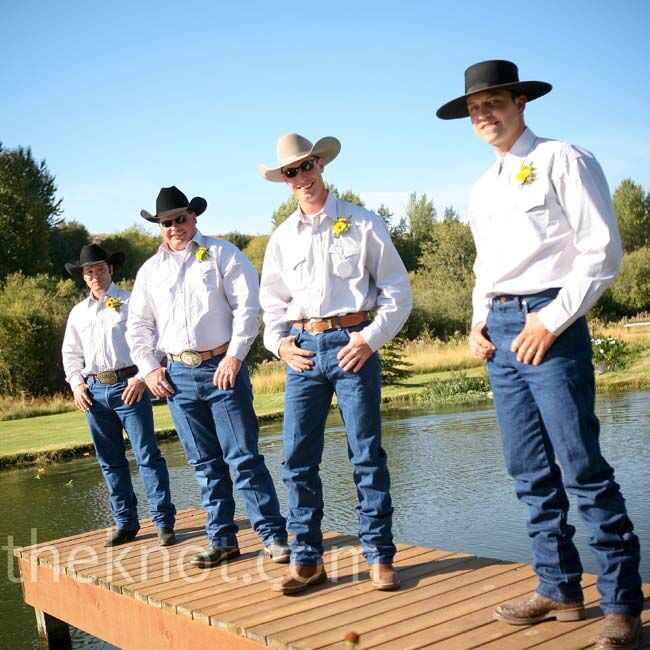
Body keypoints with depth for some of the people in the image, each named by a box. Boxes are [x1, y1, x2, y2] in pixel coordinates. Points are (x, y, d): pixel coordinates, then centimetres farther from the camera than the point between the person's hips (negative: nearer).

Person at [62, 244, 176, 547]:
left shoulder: (131, 303, 3)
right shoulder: (78, 312, 17)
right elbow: (70, 353, 22)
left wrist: (141, 377, -11)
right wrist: (76, 384, 7)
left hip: (129, 386, -5)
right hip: (94, 391, 5)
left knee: (147, 455, -7)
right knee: (110, 461, 8)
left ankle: (164, 522, -4)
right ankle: (125, 522, 17)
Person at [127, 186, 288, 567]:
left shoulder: (222, 254, 3)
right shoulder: (150, 270, 15)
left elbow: (247, 306, -5)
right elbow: (138, 326, 18)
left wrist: (235, 356, -12)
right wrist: (149, 368, 6)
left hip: (222, 367, -4)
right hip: (178, 375, 4)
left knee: (243, 456, -6)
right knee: (205, 462, 8)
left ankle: (274, 535, 1)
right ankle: (222, 540, 16)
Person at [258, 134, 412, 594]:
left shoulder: (363, 224, 4)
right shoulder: (282, 238, 14)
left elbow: (398, 290, 3)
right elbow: (273, 301, 19)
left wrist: (371, 338, -9)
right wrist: (278, 342, 1)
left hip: (353, 344, -3)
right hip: (304, 349, 3)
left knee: (367, 454, 1)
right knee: (298, 458, 1)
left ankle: (380, 557, 10)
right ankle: (307, 560, 11)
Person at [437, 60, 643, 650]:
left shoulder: (563, 161, -3)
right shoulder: (483, 190, 19)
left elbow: (601, 250, -9)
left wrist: (551, 320, -15)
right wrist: (479, 323, 10)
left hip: (548, 323, -7)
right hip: (500, 328, 7)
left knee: (582, 466, -8)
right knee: (530, 470, 9)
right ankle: (560, 589, 20)